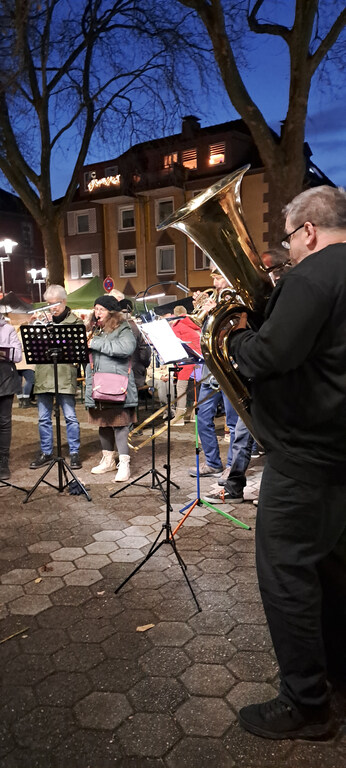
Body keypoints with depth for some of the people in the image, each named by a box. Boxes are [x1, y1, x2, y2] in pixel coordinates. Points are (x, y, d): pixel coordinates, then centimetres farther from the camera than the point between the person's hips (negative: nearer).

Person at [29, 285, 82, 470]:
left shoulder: (75, 322, 4)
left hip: (65, 377, -4)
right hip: (43, 376, 4)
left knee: (70, 417, 0)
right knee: (43, 418, 9)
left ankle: (74, 453, 10)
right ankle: (46, 453, 21)